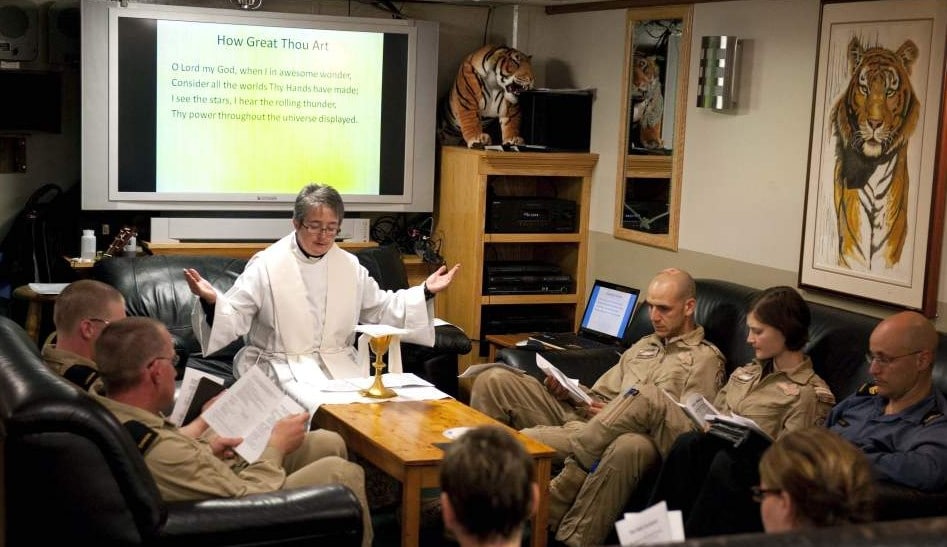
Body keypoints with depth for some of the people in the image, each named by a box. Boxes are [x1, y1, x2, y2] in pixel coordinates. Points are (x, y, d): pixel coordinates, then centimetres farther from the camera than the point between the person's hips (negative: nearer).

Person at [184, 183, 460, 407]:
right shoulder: (266, 265, -4)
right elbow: (235, 317, -6)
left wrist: (425, 292, 9)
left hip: (339, 363, 5)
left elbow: (381, 308, 19)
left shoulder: (349, 265, 9)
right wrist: (212, 301, -27)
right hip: (282, 365, -4)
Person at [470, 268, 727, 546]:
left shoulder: (706, 358, 8)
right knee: (495, 380, -5)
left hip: (631, 434, -7)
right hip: (588, 424, 7)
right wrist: (568, 392, 6)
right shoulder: (643, 346, 31)